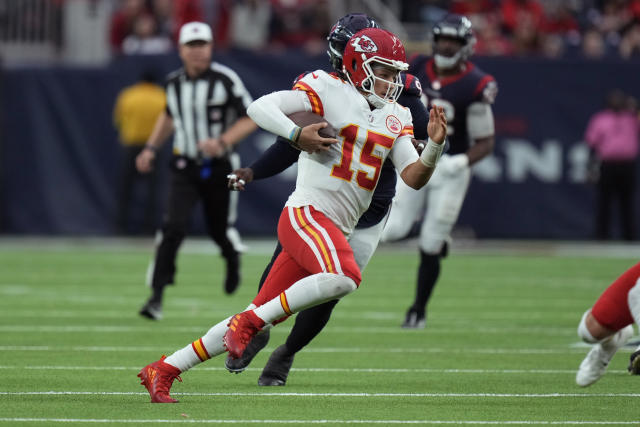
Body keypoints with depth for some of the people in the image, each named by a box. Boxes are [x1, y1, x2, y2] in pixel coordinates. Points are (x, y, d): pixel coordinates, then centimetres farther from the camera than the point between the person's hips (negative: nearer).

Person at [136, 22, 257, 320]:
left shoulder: (225, 80, -11)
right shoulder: (174, 82, 3)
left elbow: (251, 119, -9)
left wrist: (222, 142, -22)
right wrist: (151, 148, 15)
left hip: (218, 168, -2)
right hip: (184, 168, 2)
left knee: (219, 230, 11)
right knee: (173, 227, -15)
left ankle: (233, 260, 49)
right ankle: (156, 297, -17)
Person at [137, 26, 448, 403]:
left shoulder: (395, 118, 17)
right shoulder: (329, 91, -4)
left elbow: (414, 177, 11)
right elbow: (259, 108, -9)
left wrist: (435, 145, -7)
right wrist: (297, 135, -23)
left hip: (336, 231, 8)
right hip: (306, 214, -8)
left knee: (258, 319, 7)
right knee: (344, 277, -36)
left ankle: (163, 371, 15)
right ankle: (249, 322, -22)